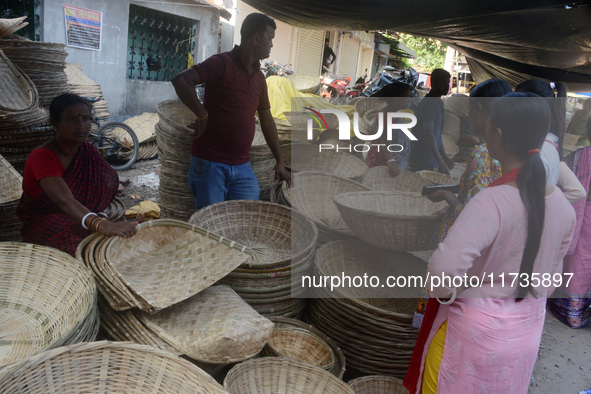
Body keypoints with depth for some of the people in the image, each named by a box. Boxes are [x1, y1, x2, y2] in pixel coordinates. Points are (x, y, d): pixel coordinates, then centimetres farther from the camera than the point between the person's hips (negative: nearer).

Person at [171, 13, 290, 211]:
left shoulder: (259, 76, 14)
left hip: (242, 166, 6)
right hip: (210, 164, -6)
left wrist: (280, 161, 22)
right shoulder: (223, 63, -8)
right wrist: (203, 115, -16)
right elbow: (180, 80, -21)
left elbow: (267, 120, 21)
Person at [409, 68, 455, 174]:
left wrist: (444, 157, 17)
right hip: (422, 161, -10)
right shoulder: (429, 103, -13)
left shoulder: (438, 102, 19)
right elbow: (428, 133, -23)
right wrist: (440, 162, -28)